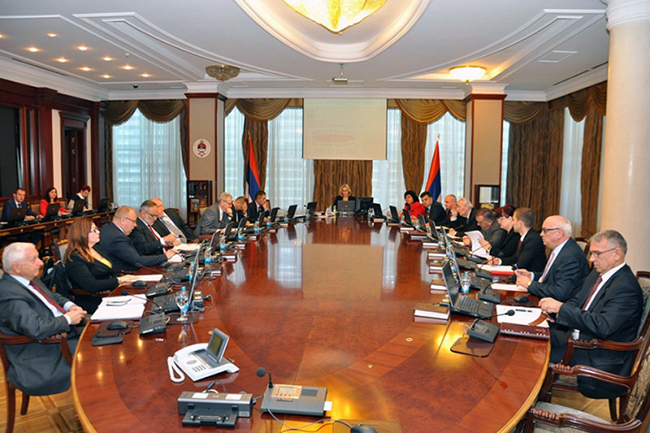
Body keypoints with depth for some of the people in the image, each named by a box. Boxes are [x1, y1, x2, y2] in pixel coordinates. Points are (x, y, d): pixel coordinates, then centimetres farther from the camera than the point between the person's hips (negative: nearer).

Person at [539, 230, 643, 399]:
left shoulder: (626, 287, -23)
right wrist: (555, 311, -8)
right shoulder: (597, 274, 6)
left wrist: (562, 308, -31)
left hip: (599, 358, -9)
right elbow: (577, 301, 14)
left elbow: (603, 326, -33)